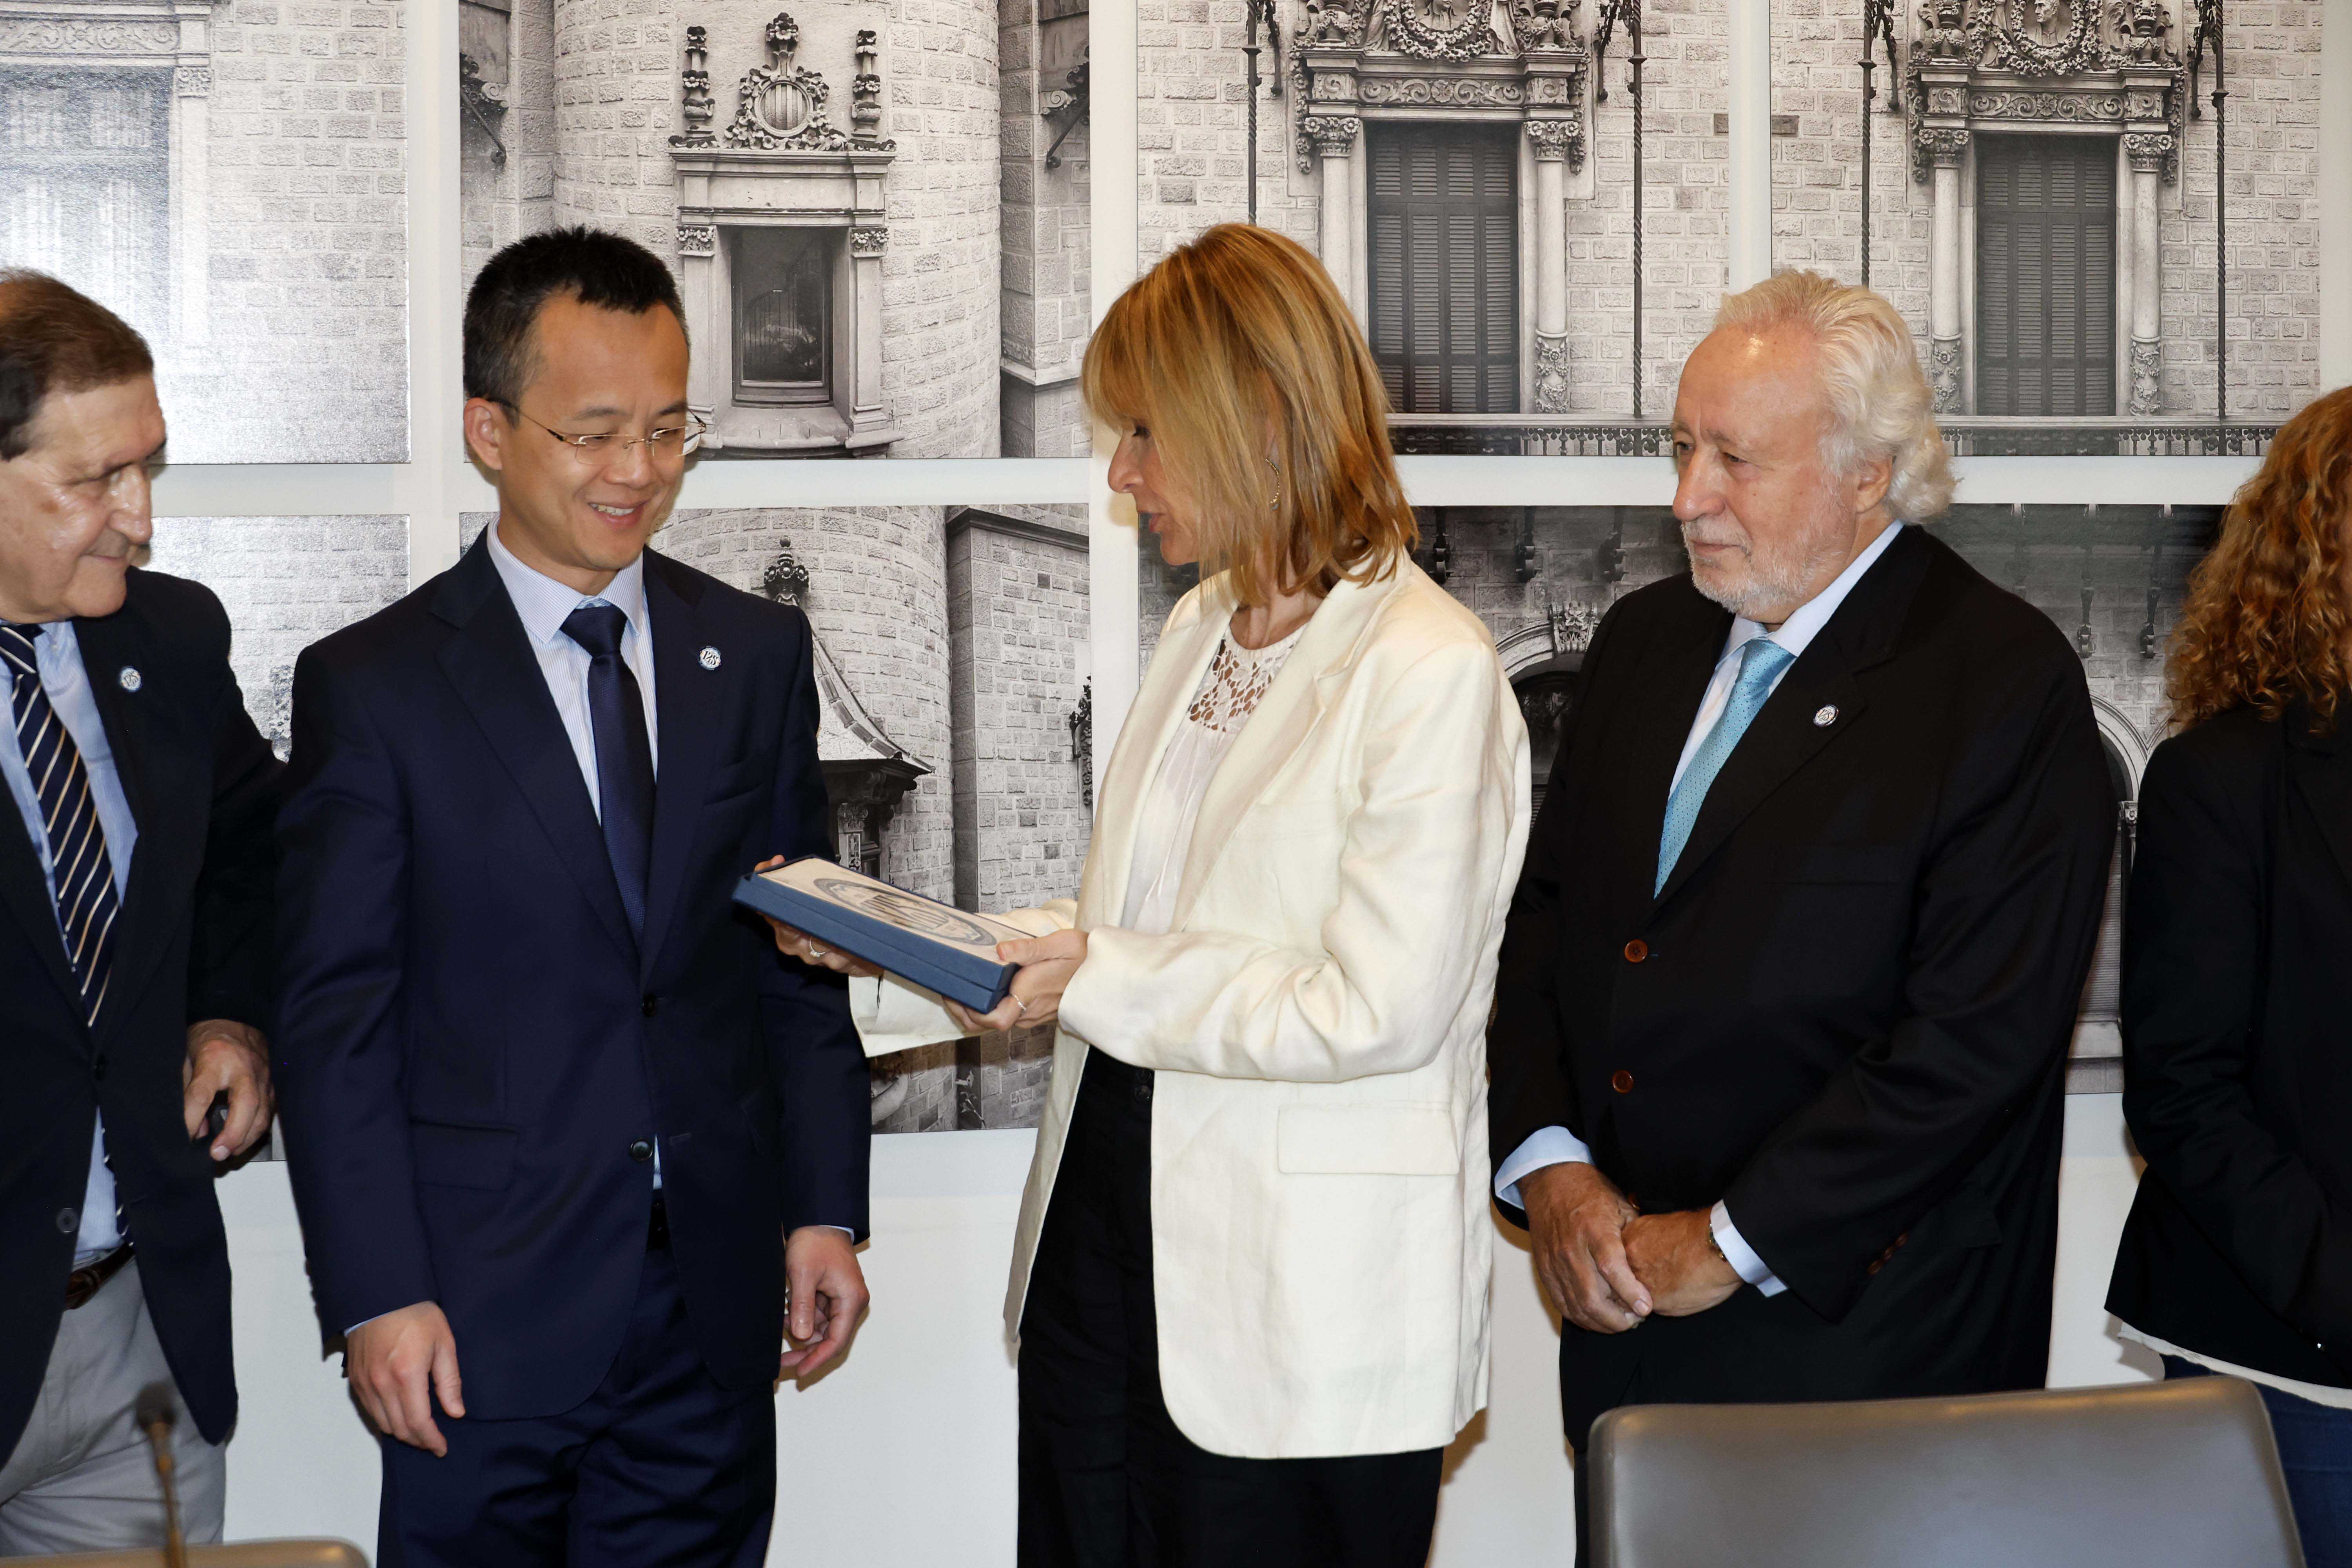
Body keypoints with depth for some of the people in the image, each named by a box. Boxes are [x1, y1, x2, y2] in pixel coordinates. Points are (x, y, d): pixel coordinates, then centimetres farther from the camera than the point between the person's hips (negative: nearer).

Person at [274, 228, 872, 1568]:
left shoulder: (760, 655, 7)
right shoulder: (371, 686, -4)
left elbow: (802, 957, 10)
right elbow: (335, 1017, -5)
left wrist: (824, 1210, 5)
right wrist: (377, 1296, -10)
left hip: (715, 1306, 3)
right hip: (482, 1309, -3)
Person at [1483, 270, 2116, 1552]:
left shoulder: (2009, 685, -11)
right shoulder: (1644, 642, 10)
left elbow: (1976, 1037, -18)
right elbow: (1538, 916, 11)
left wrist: (1730, 1243, -16)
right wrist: (1548, 1165, -4)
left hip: (1862, 1337, -5)